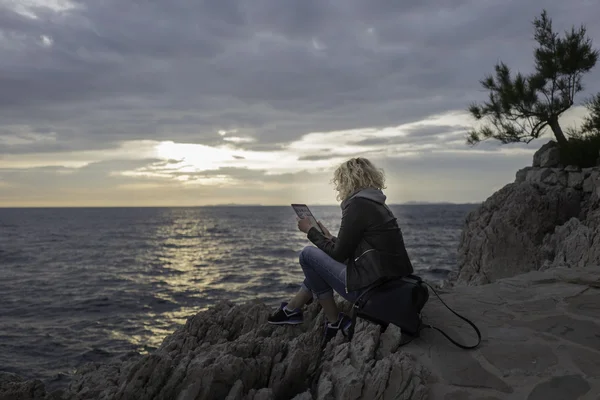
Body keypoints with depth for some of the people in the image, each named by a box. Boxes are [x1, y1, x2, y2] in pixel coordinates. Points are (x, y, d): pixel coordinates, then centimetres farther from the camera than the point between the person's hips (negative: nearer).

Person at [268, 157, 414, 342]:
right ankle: (292, 309, 30)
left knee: (308, 255, 0)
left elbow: (339, 254, -9)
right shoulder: (376, 203, 13)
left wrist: (310, 231, 3)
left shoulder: (357, 205, -14)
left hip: (371, 286, -10)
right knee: (321, 258, 23)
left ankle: (334, 322, 7)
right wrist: (330, 238, 26)